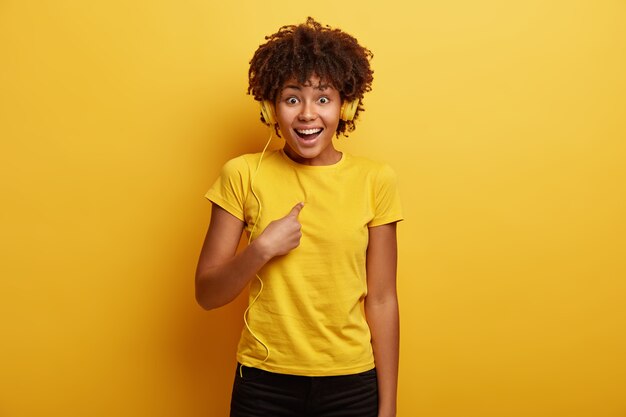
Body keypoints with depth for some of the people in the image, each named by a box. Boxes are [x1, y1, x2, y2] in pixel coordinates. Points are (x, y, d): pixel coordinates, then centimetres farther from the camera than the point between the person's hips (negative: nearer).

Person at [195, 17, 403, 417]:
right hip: (264, 383, 0)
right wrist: (261, 249, -21)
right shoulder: (244, 175, -7)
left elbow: (382, 301, -3)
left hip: (351, 384, 1)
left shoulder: (375, 181, -6)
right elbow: (207, 294, -4)